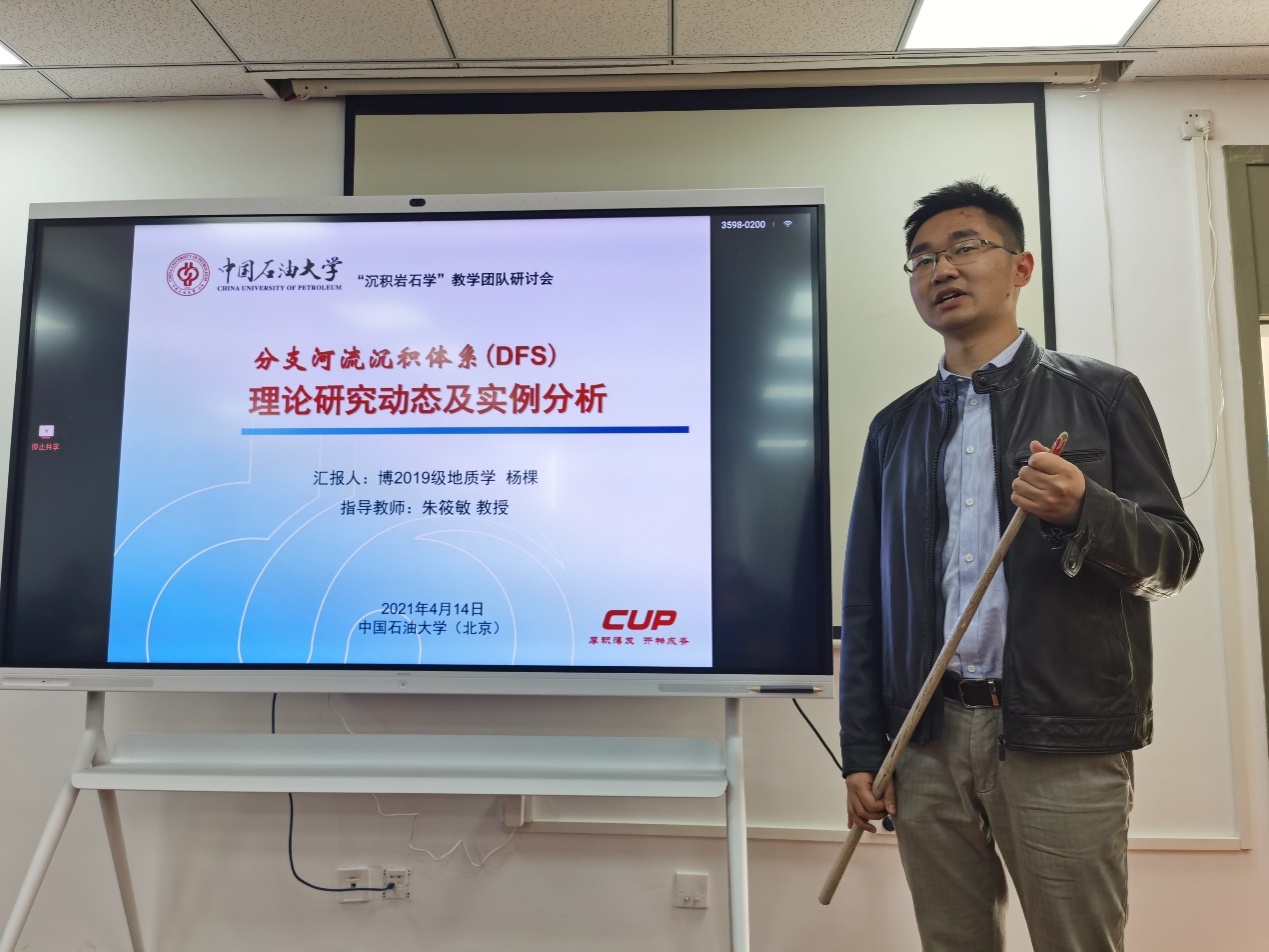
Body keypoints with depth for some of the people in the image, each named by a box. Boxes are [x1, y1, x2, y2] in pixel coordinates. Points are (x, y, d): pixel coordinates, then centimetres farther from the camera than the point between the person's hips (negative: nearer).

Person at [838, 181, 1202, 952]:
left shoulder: (1101, 393, 3)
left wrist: (1082, 511, -21)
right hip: (927, 742, 3)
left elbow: (1177, 554, 1)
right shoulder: (895, 427, 10)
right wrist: (862, 751, 4)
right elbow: (866, 601, 8)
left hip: (1066, 741, -2)